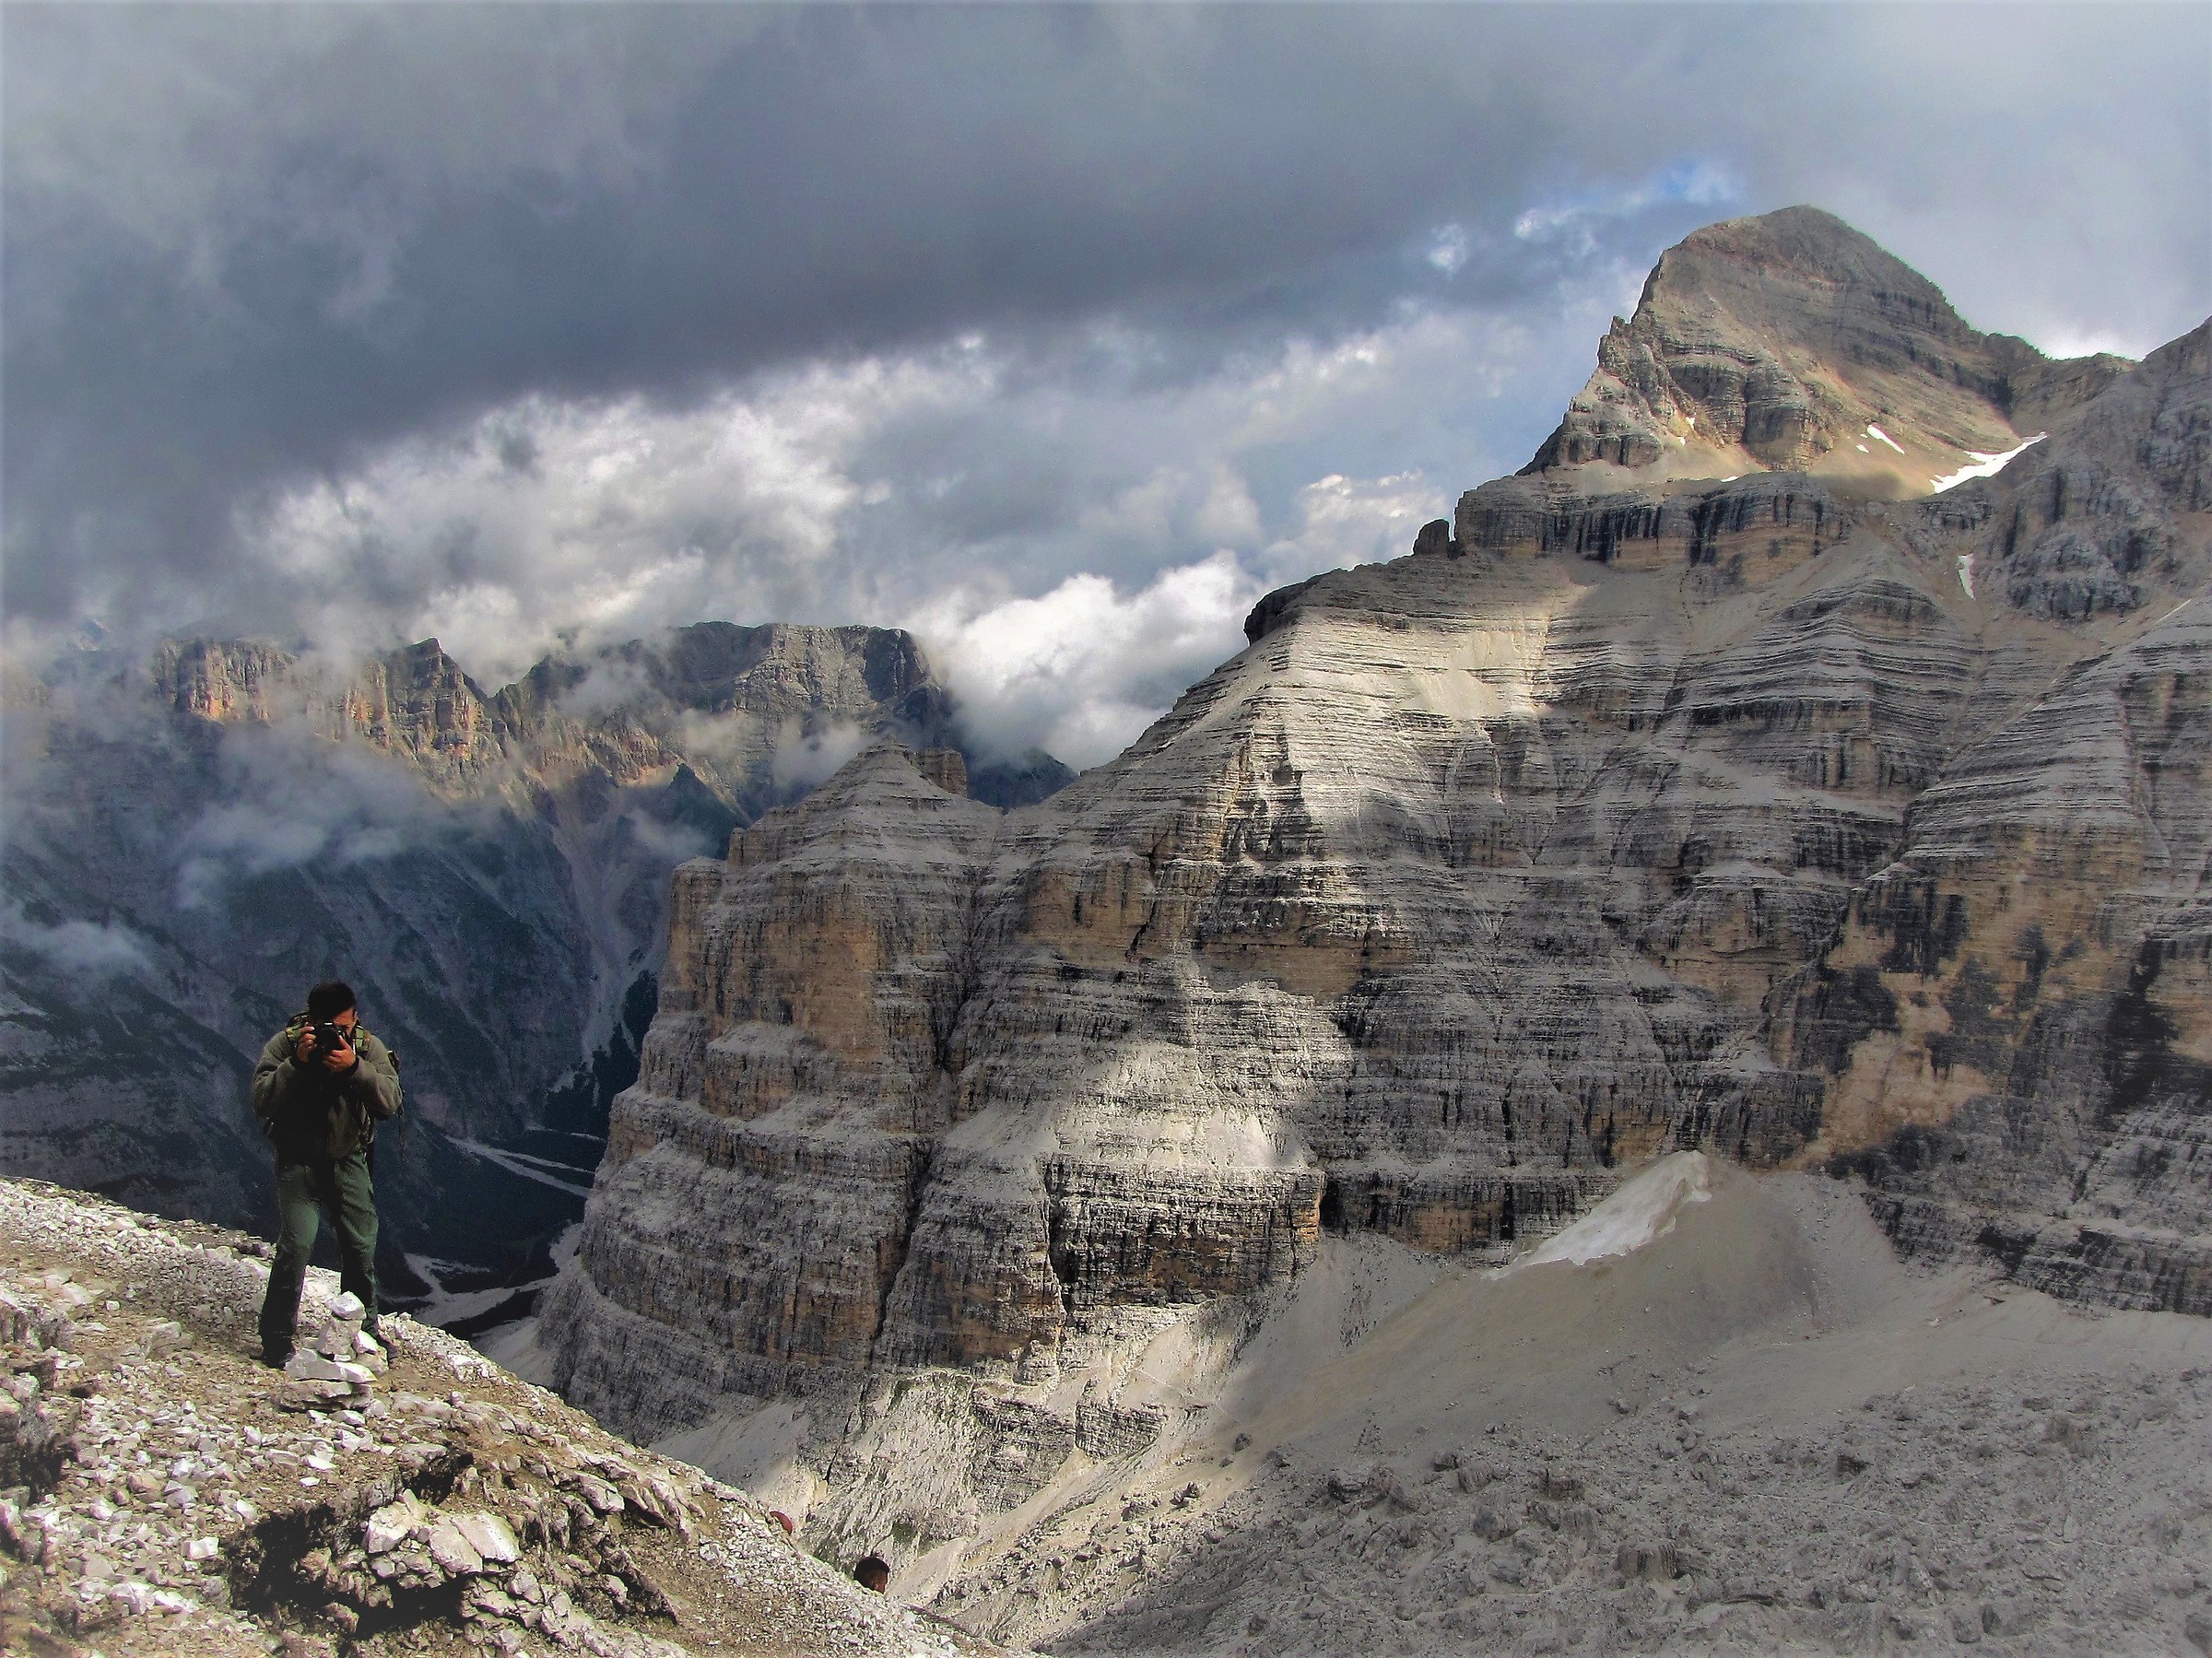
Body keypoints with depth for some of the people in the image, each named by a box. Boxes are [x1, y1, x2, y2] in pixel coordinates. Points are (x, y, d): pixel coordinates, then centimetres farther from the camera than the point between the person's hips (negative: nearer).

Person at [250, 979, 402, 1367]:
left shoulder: (369, 1047, -9)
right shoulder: (284, 1043, -13)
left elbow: (390, 1103, -19)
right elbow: (261, 1102, -21)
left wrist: (355, 1067, -32)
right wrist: (296, 1063, -31)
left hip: (348, 1162, 2)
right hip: (298, 1162, -2)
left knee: (362, 1247, 5)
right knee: (296, 1245, -13)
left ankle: (364, 1330, 23)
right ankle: (277, 1337, 0)